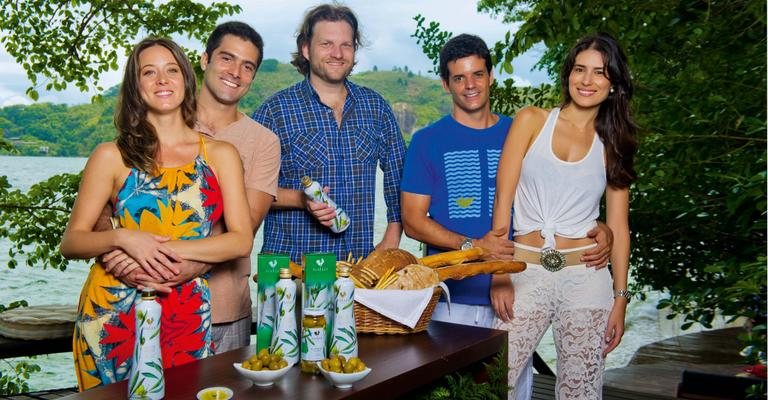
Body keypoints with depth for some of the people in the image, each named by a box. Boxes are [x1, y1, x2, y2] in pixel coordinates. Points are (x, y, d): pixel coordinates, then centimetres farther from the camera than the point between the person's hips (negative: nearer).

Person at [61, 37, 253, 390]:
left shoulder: (220, 155, 5)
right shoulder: (112, 156, 2)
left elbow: (241, 240, -3)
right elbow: (70, 242, 2)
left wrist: (163, 249, -14)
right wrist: (122, 238, -18)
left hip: (187, 316, 1)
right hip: (113, 311, -1)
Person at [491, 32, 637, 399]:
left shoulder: (613, 145, 10)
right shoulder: (532, 121, 3)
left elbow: (618, 226, 9)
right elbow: (502, 202, -2)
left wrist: (620, 298, 3)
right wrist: (499, 276, -8)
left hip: (586, 277, 2)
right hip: (527, 274, -2)